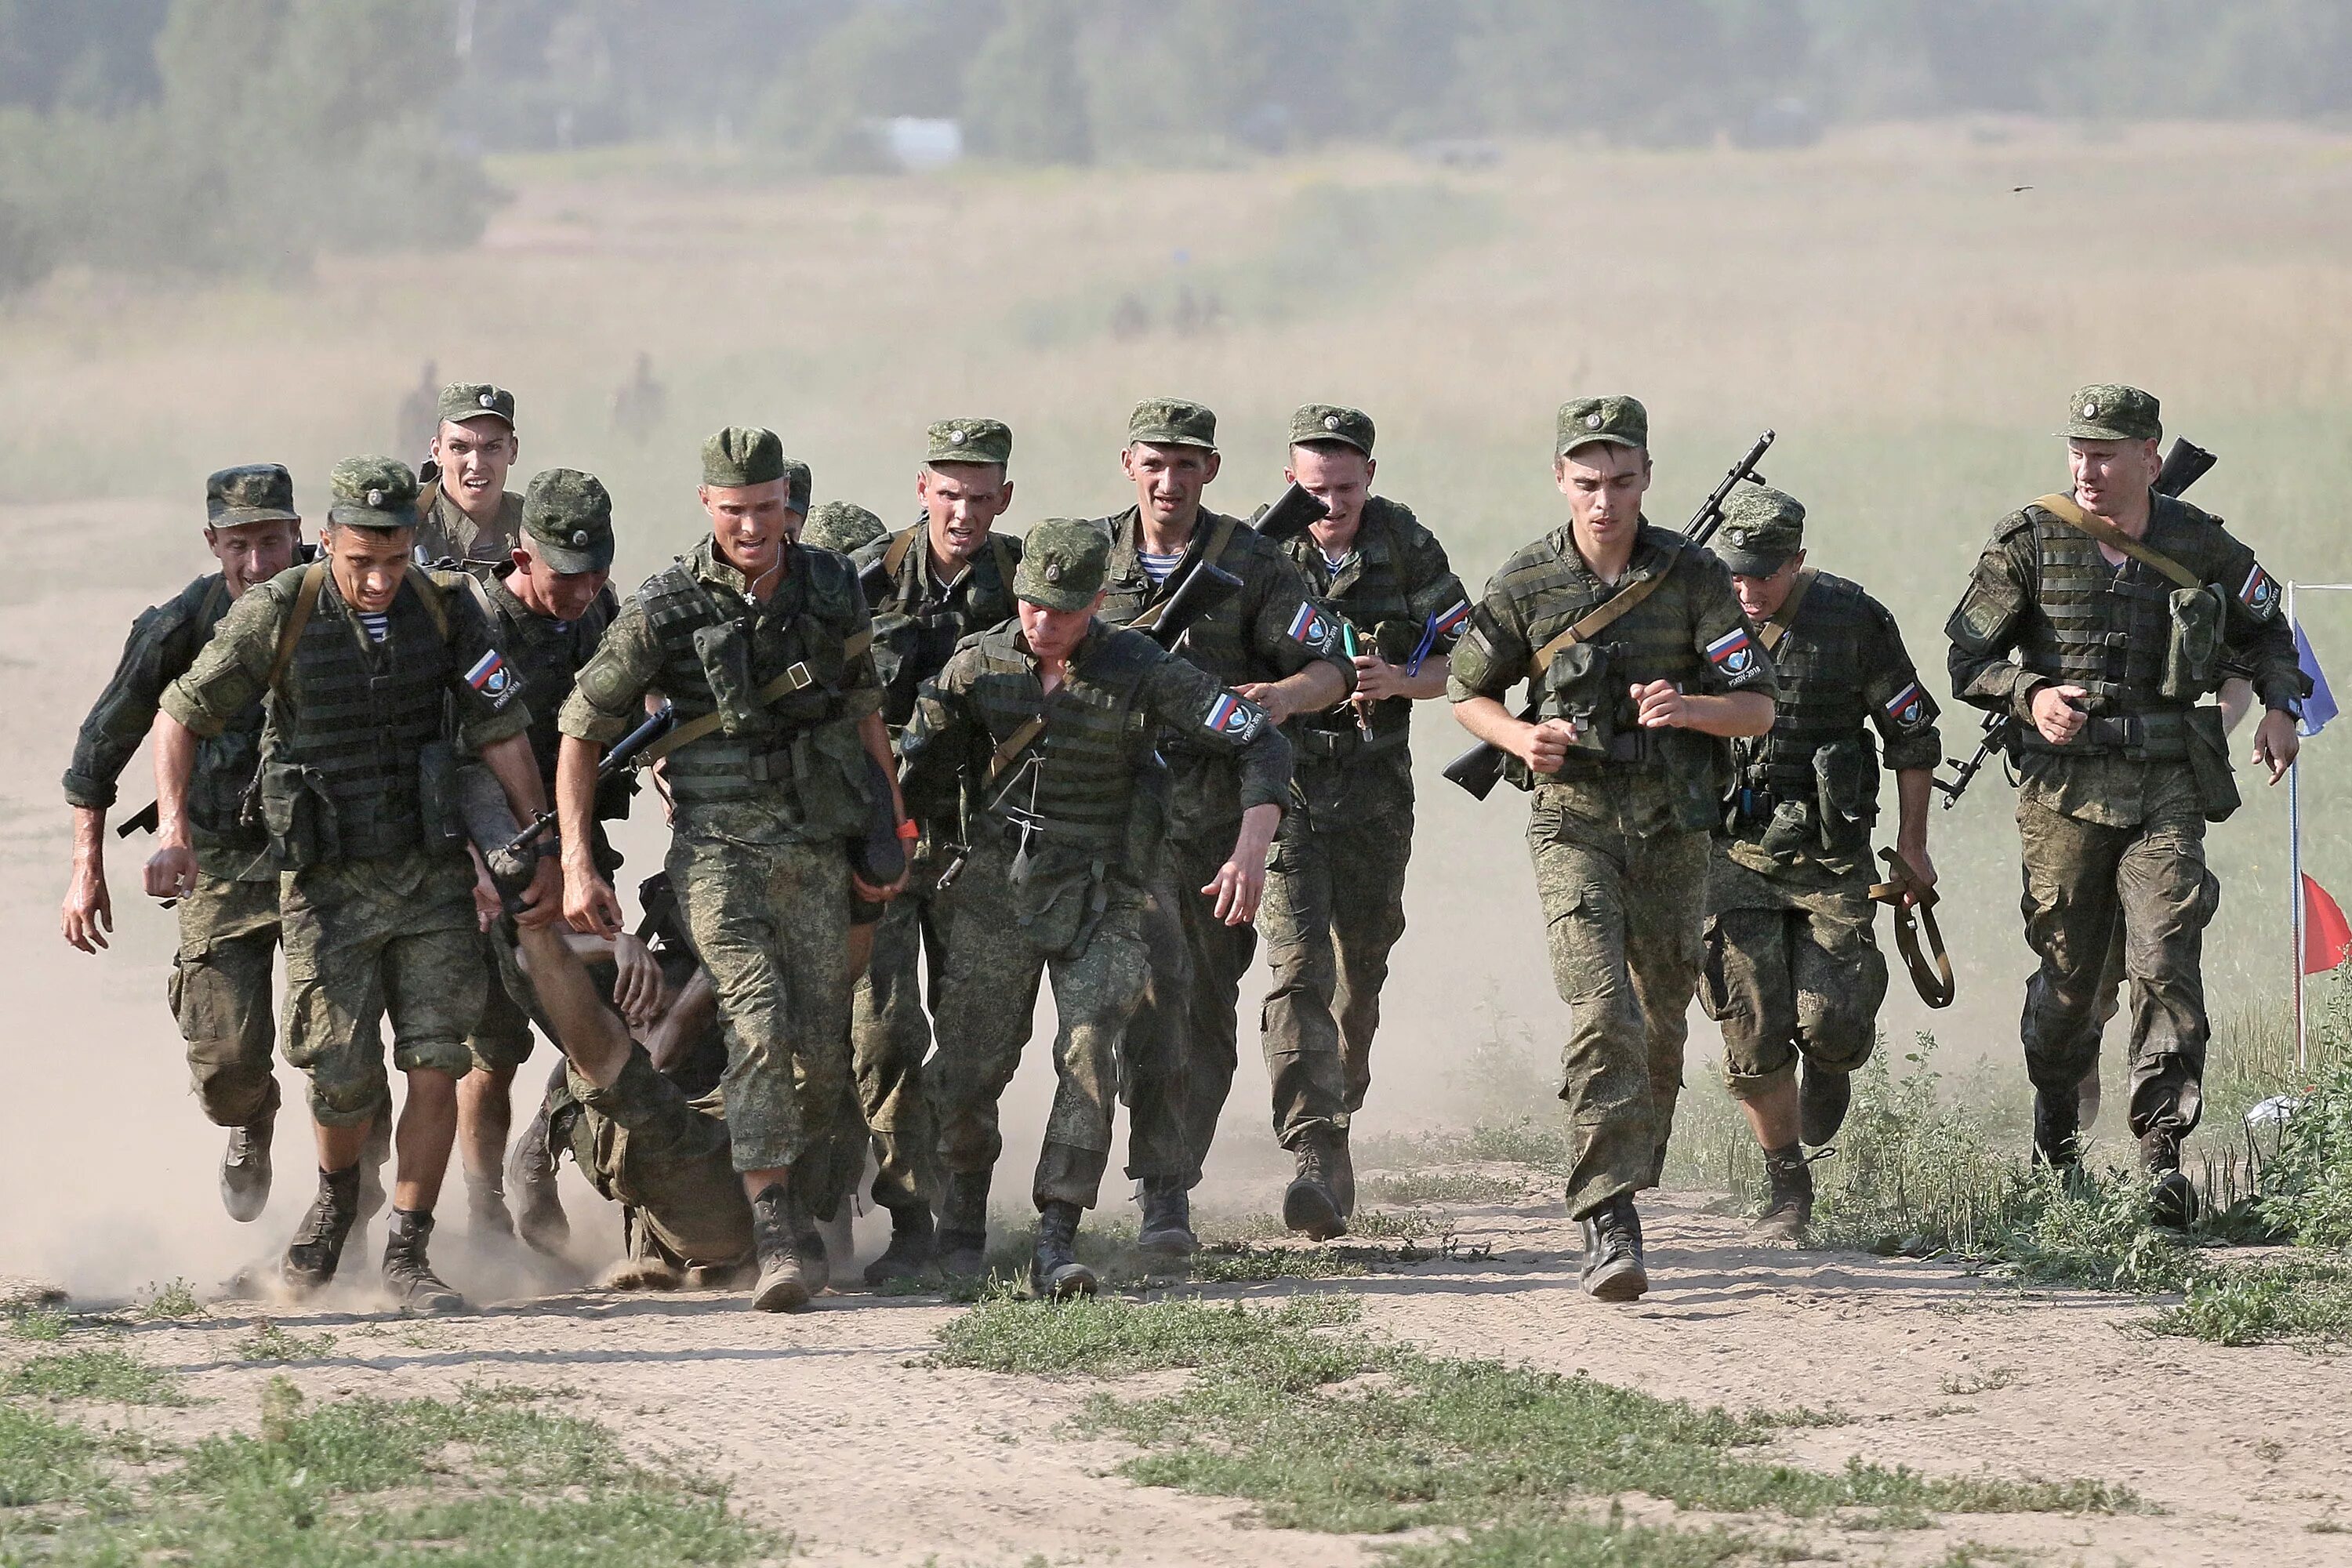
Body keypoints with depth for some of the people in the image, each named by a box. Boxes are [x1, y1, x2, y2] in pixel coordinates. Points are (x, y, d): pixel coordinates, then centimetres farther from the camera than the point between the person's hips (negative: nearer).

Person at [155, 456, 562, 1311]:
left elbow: (504, 736, 0)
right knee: (345, 1079, -3)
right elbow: (180, 717, -3)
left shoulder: (445, 610, -5)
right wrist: (172, 833, -14)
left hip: (430, 876, 2)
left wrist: (546, 857, -2)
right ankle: (337, 1195, 30)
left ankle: (408, 1255, 4)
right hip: (329, 884, -2)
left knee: (437, 1067, -8)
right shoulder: (279, 615, -11)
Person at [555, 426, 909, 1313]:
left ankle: (789, 1197, 27)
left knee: (821, 1055, 2)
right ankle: (777, 1239, -23)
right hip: (718, 848, -4)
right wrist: (576, 865, -5)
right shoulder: (666, 609, -6)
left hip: (816, 852, 4)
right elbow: (583, 732, 0)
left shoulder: (831, 591, 4)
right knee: (759, 1024, -21)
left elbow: (864, 715, 17)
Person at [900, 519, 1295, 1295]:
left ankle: (1056, 1245, -17)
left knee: (1088, 1057, -18)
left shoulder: (1142, 671, -11)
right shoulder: (978, 665, -3)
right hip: (997, 895, 2)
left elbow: (1261, 744, -11)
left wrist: (1249, 853, -24)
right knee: (965, 1070, 0)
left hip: (1098, 904, -2)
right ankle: (964, 1223, 23)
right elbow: (918, 771, 9)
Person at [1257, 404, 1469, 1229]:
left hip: (1374, 789, 3)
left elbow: (1466, 659, 5)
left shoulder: (1407, 547, -1)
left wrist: (1401, 681, -15)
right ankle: (1316, 1155, -23)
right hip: (1280, 781, -3)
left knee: (1361, 968, 15)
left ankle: (1338, 1112, 39)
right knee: (1298, 965, -16)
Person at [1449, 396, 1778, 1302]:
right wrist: (1519, 737, -11)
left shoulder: (1695, 579, -4)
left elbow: (1758, 708, -5)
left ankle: (1625, 1181, 35)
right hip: (1573, 827, -2)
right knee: (1601, 1014, -18)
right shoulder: (1525, 585, -3)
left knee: (1660, 1025, 12)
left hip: (1671, 835, 2)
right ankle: (1608, 1224, -21)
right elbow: (1468, 692, 10)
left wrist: (1688, 707, -26)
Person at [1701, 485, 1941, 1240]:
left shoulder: (1853, 620, -5)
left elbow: (1914, 734, 6)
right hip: (1732, 855, 1)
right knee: (1753, 1029, -7)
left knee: (1830, 1022, -13)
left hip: (1830, 853, -1)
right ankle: (1786, 1187, 9)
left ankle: (1831, 1062, 26)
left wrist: (1911, 843, 5)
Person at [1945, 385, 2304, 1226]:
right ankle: (2055, 1139, 32)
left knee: (2165, 963, -14)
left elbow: (2263, 626, 21)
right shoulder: (2029, 541, 0)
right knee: (2068, 972, 7)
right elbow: (1969, 655, 3)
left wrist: (2280, 705, 4)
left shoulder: (2199, 545, 4)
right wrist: (2030, 697, -15)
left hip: (2167, 787, 0)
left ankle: (2162, 1153, -13)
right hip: (2066, 786, 0)